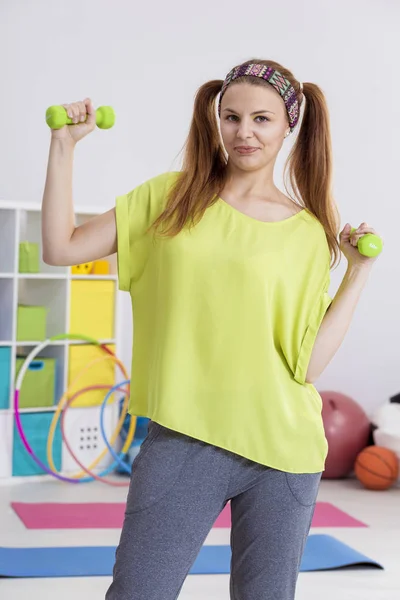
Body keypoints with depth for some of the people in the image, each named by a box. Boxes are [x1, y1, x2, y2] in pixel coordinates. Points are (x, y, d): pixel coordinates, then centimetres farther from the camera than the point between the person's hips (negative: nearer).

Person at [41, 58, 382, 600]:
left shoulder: (310, 233, 3)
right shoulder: (170, 197, 6)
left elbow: (309, 364, -3)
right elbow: (61, 247, 1)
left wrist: (359, 271, -4)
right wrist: (64, 143, -1)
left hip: (280, 450, 1)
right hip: (183, 439, 0)